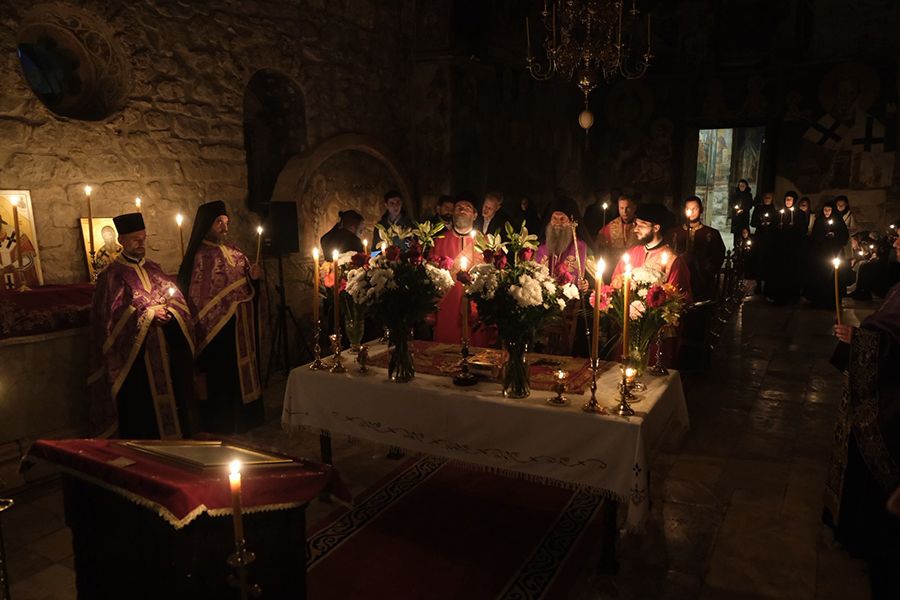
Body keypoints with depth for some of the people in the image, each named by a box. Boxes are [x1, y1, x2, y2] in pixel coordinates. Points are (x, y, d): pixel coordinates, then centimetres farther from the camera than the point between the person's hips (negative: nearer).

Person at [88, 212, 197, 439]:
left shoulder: (154, 269, 14)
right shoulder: (112, 275, -4)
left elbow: (175, 298, 10)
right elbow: (116, 314, -12)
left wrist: (169, 311, -10)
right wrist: (149, 314, -14)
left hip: (165, 349, 5)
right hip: (136, 352, -5)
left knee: (169, 397, 9)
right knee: (142, 408, 1)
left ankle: (174, 437, 22)